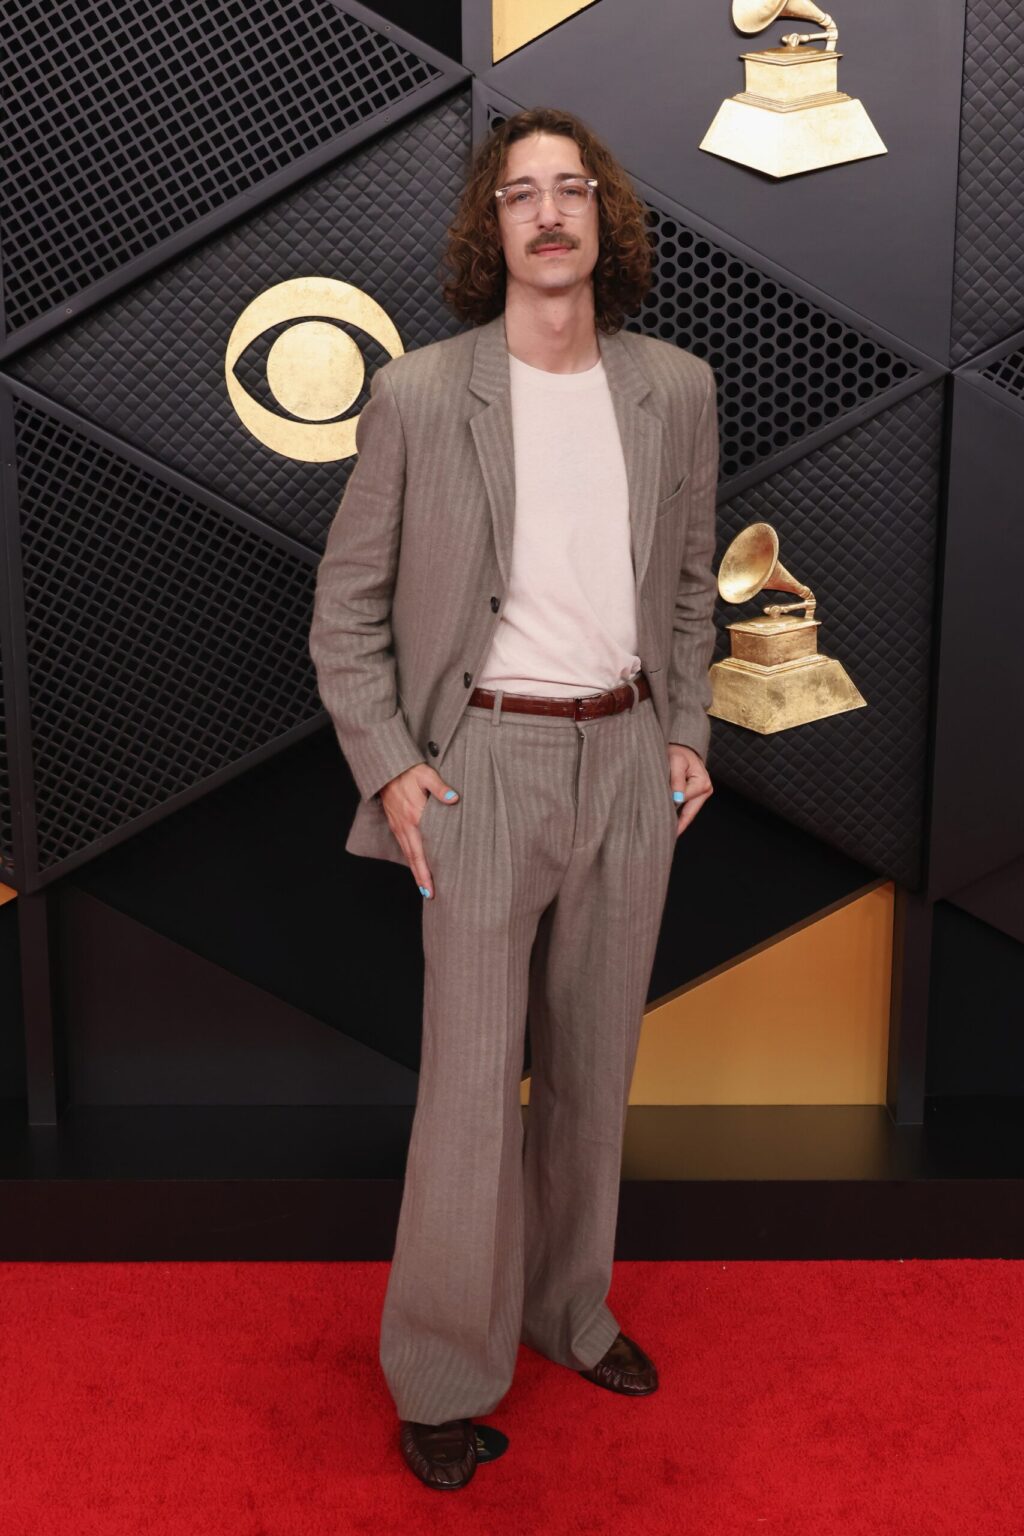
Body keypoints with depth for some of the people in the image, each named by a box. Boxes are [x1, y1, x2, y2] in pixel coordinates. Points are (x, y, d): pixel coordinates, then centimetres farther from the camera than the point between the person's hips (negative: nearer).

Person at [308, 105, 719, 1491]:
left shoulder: (677, 389, 4)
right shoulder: (419, 394, -7)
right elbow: (346, 605, -1)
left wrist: (688, 732, 6)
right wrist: (386, 764, -8)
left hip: (629, 763, 4)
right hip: (488, 762, -4)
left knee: (595, 1066, 16)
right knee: (472, 1084, 3)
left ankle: (569, 1311, 38)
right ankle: (444, 1377, 24)